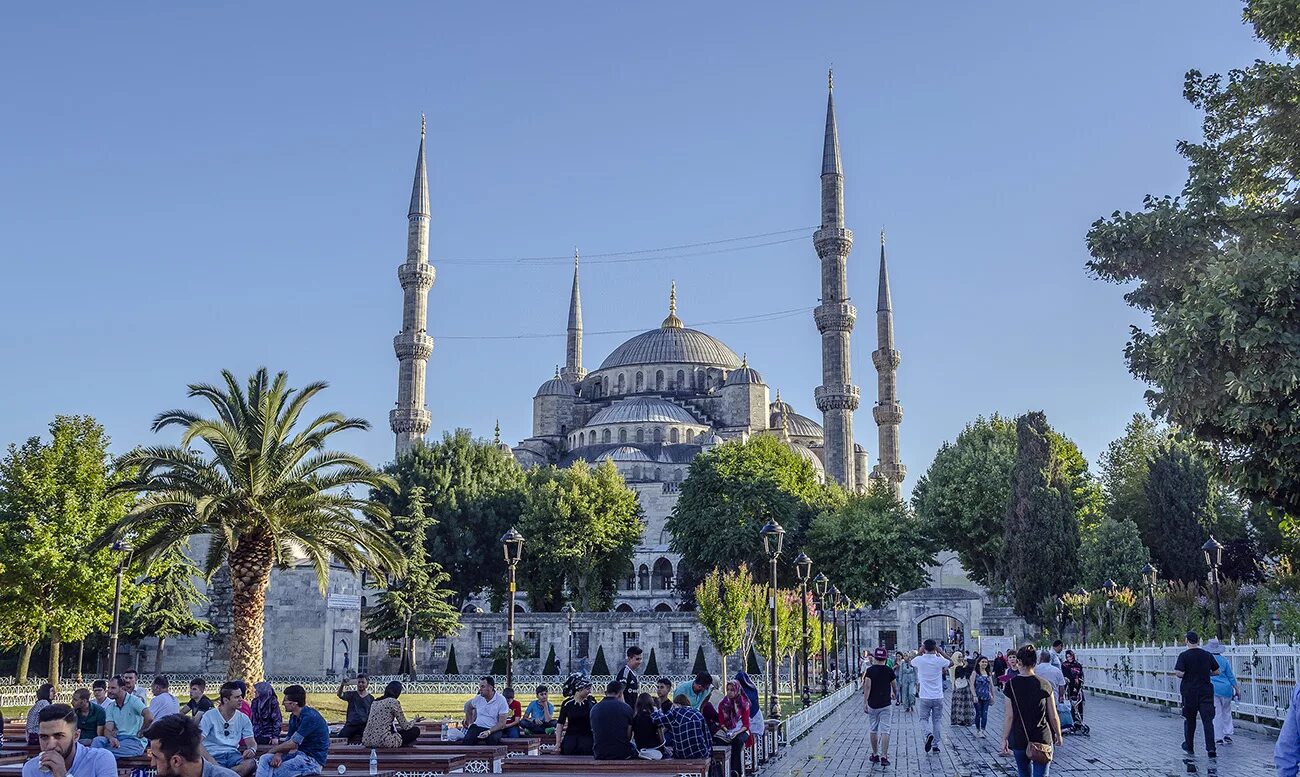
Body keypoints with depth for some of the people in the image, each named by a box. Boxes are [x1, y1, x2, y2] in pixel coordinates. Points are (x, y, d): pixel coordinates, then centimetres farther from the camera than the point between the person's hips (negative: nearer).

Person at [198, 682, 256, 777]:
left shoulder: (243, 719, 11)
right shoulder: (209, 716, 0)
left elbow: (251, 742, 11)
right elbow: (198, 742, -7)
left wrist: (252, 750, -17)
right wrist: (211, 760, -24)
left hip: (233, 754, 4)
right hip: (214, 755, -4)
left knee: (251, 763, -34)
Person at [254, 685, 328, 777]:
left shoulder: (310, 717, -19)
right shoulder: (294, 717, 11)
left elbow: (292, 744, -18)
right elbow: (288, 740, 7)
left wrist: (273, 750, -3)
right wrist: (278, 754, -14)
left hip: (313, 760, -9)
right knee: (265, 759, -6)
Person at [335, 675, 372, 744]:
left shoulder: (371, 699, 14)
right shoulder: (351, 694, 13)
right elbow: (340, 695, -7)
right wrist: (342, 685, -28)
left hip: (364, 726, -1)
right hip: (351, 725, 1)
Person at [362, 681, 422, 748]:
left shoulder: (375, 702, 15)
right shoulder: (393, 702, -6)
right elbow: (405, 726, -1)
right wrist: (414, 721, 21)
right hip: (383, 742, -7)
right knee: (415, 730, 7)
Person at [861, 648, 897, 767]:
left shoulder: (870, 670, -5)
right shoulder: (889, 671, -1)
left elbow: (867, 687, -14)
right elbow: (895, 687, 8)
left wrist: (865, 702, -13)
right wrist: (895, 695, 30)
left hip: (872, 704, 0)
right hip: (886, 704, 0)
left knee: (873, 730, 12)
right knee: (885, 731, -2)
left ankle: (875, 755, 18)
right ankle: (884, 757, -9)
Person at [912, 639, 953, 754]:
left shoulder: (920, 660, -10)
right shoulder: (939, 660, -9)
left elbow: (911, 662, 15)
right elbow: (951, 662, 14)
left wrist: (921, 651, 17)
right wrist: (940, 651, 13)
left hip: (925, 698, -1)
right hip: (938, 697, 1)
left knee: (924, 719, 11)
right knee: (937, 720, 11)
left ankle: (928, 734, -18)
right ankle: (935, 745, 12)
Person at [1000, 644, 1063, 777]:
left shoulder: (1011, 685, -7)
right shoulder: (1045, 685, -4)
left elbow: (1009, 716, -7)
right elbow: (1053, 717, 1)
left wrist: (1004, 739, 2)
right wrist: (1058, 735, 17)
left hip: (1019, 740, 0)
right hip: (1043, 739, 0)